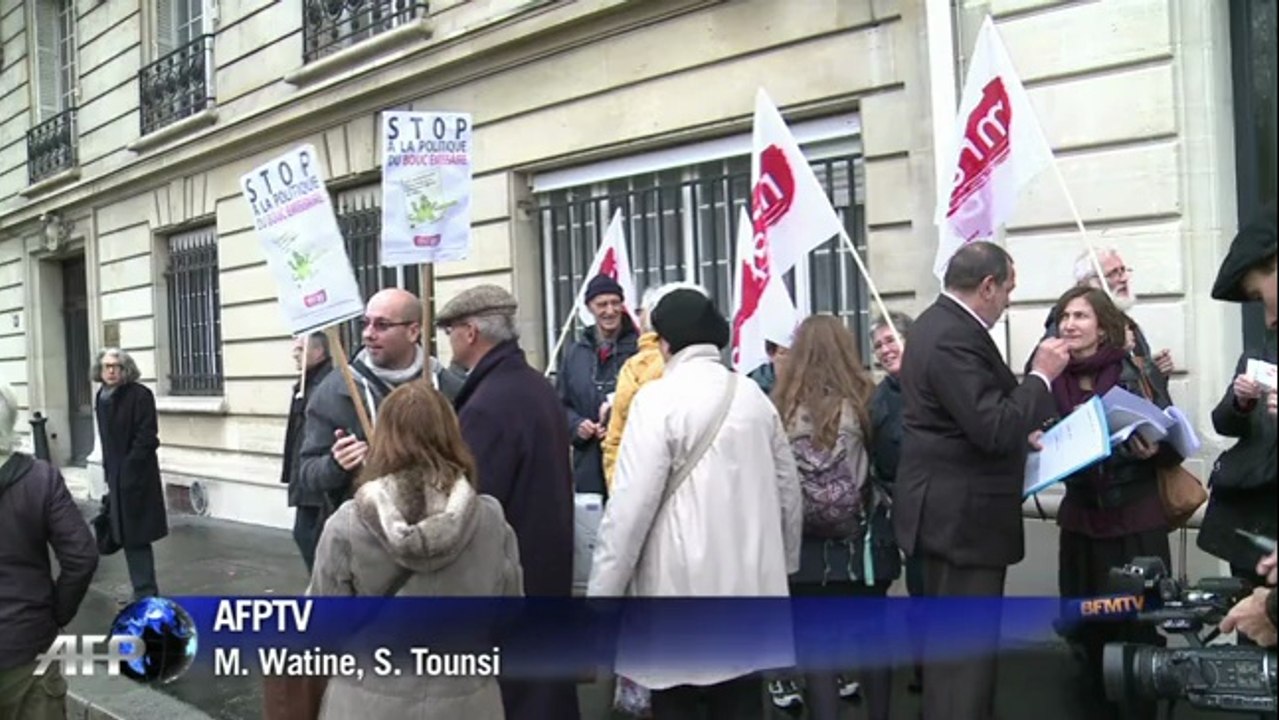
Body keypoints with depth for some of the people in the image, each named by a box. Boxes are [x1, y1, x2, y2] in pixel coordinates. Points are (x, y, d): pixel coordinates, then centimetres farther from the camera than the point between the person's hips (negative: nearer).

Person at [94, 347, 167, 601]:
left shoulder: (139, 394, -12)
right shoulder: (102, 397, 9)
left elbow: (146, 438, -16)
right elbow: (107, 441, 13)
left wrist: (128, 469, -17)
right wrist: (108, 474, 9)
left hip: (136, 476, -7)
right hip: (116, 476, 7)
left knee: (136, 536, -4)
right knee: (128, 537, 11)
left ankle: (145, 593, 2)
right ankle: (144, 592, 20)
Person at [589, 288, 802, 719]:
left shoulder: (657, 400, -12)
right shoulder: (753, 396, 6)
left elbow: (631, 505, -16)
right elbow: (787, 490, 12)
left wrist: (601, 593, -9)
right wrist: (784, 564, 25)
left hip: (681, 592, -5)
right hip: (748, 588, 6)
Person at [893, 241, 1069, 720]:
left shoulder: (940, 324, 12)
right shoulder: (954, 338, -23)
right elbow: (993, 430, -26)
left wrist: (1021, 435, 16)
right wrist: (1041, 375, -17)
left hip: (949, 508, 11)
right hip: (963, 515, -11)